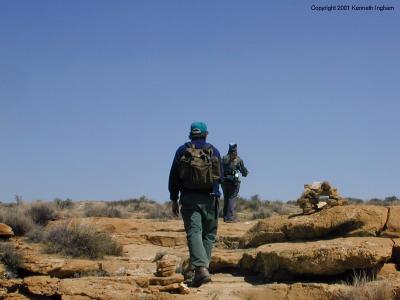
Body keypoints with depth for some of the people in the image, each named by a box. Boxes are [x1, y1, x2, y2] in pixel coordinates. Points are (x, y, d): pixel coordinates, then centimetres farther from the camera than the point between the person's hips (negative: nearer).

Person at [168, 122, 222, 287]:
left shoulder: (182, 151, 5)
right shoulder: (214, 151, 5)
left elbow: (173, 176, 5)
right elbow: (220, 176, 11)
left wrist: (174, 199, 11)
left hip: (189, 198, -1)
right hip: (210, 198, 1)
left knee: (194, 232, -8)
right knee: (208, 234, 12)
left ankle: (201, 268, -25)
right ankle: (203, 266, 8)